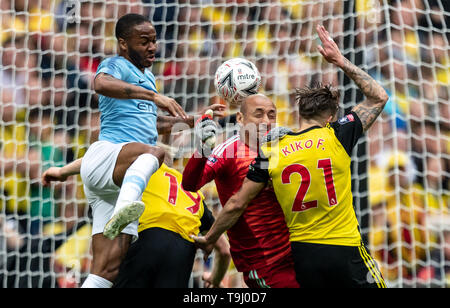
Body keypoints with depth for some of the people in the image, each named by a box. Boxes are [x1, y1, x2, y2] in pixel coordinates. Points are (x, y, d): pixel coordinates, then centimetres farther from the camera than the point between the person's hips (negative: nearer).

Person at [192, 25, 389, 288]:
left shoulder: (272, 150, 2)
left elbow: (236, 205, 4)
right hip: (345, 249, -3)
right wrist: (341, 62, 13)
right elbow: (379, 97, 10)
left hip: (301, 254, 3)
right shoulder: (337, 136, -4)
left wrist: (210, 239, 18)